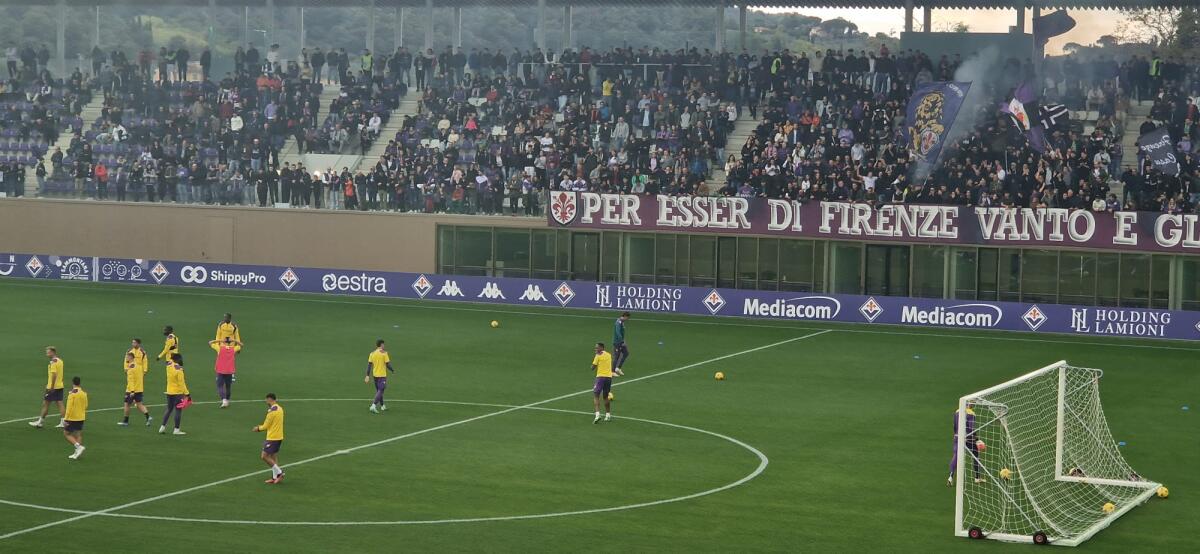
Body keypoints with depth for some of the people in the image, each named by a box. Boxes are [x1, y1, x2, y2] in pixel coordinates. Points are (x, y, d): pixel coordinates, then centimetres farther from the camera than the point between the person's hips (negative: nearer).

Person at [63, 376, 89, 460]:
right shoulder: (84, 393, 3)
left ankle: (79, 446, -12)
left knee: (66, 433, 4)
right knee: (78, 435, 11)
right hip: (81, 418, 7)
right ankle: (77, 453, 10)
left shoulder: (72, 393, -17)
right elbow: (85, 406, 13)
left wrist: (66, 419, -15)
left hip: (72, 418, -7)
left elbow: (69, 407, -19)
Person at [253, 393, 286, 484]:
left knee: (265, 456, -6)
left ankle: (279, 473, -5)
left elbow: (266, 426, -14)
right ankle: (275, 478, 13)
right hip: (279, 436, 9)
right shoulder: (280, 408, 10)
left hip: (272, 438, -9)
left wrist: (258, 428, 6)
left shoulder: (272, 411, -19)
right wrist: (261, 427, 14)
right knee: (274, 457, 13)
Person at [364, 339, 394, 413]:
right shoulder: (384, 353, -11)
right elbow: (388, 364, -11)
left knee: (379, 390, 18)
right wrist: (393, 370, 7)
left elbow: (369, 365, 3)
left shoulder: (372, 353, 4)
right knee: (380, 391, -6)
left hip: (375, 375, 6)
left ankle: (382, 406, 28)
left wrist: (368, 376, 5)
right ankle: (373, 406, -21)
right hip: (382, 375, -6)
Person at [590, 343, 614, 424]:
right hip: (609, 377, 6)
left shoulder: (598, 356, -5)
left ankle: (597, 414, -21)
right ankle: (608, 415, 19)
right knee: (606, 397, 18)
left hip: (601, 377, -6)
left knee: (596, 396, -5)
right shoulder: (609, 355, 13)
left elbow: (593, 368, -4)